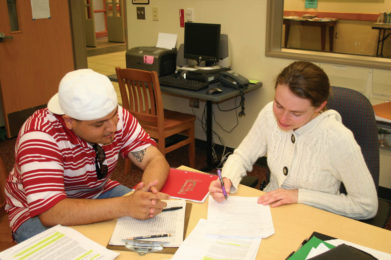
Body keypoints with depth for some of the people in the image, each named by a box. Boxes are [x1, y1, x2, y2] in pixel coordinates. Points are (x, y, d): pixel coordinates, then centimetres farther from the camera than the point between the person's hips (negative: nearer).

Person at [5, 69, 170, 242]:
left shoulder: (118, 117, -16)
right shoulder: (40, 136, -31)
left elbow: (156, 160, -16)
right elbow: (49, 212, -40)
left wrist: (148, 194, -40)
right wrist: (125, 206, -49)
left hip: (98, 194, 4)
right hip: (38, 212, -4)